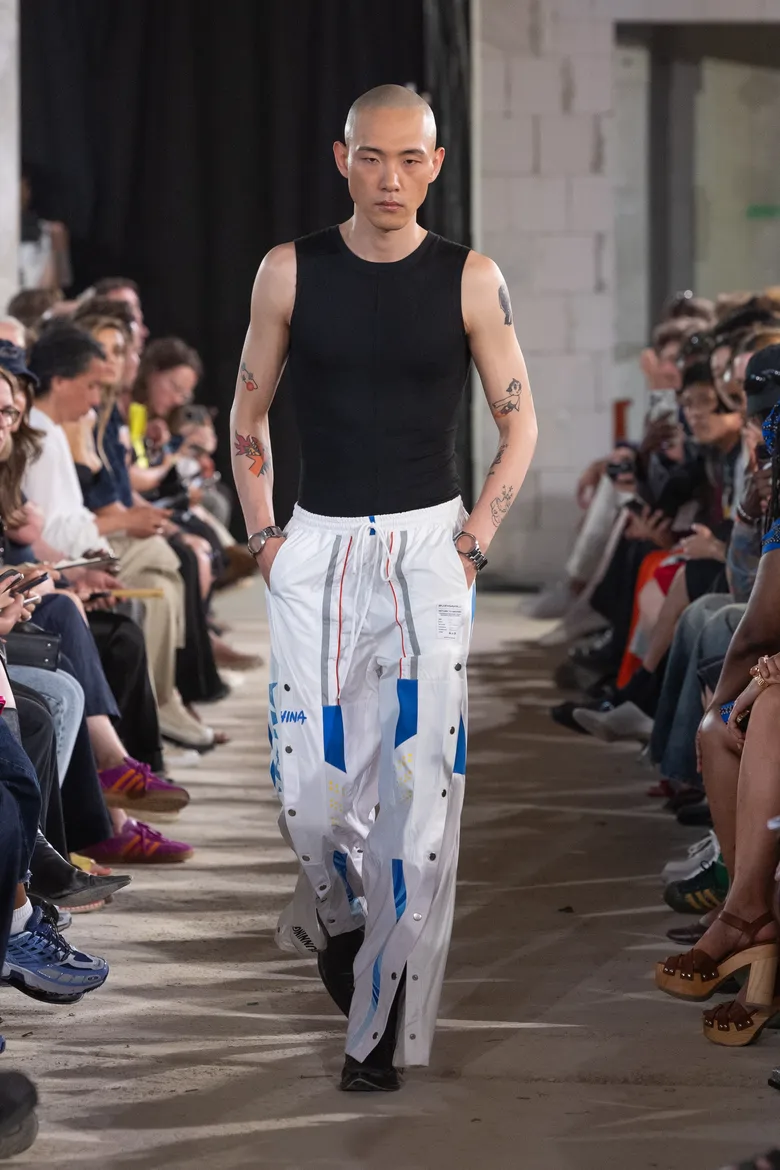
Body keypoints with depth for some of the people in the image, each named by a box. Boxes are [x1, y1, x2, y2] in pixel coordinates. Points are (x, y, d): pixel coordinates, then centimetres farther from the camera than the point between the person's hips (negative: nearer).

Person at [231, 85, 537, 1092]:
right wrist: (261, 534, 5)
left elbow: (519, 425, 8)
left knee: (420, 784, -6)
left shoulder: (470, 281, 0)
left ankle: (385, 1030, 2)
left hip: (427, 547, -1)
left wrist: (476, 538, -1)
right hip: (316, 547, 1)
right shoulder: (291, 271, 3)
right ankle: (340, 919, 30)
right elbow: (247, 415, 12)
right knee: (308, 787, -4)